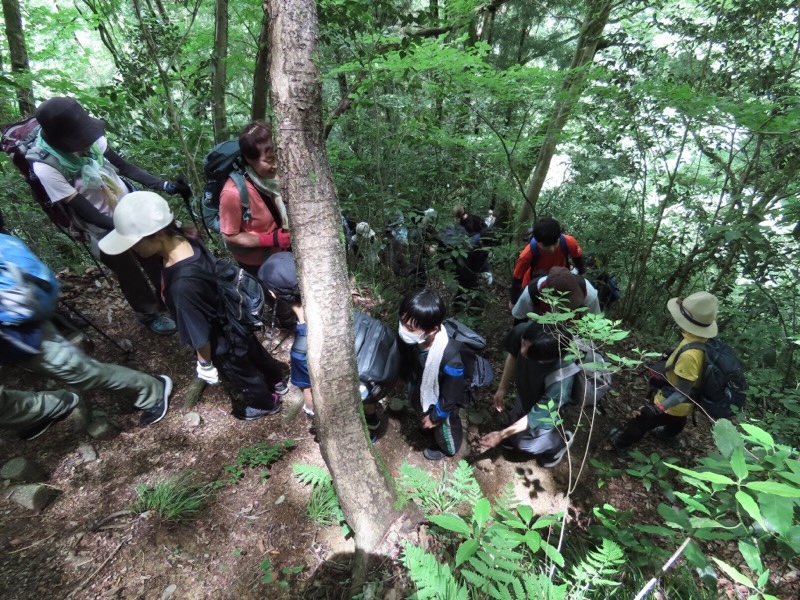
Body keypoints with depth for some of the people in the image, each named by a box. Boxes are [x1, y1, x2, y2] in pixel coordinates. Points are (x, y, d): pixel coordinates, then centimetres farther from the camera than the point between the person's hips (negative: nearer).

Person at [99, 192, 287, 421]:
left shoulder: (183, 284, -40)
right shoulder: (187, 239, -20)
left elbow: (200, 334, -25)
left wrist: (205, 362, -10)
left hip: (225, 342, -7)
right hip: (234, 322, 7)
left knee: (240, 375, 23)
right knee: (254, 355, 32)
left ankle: (265, 403, 52)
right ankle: (277, 381, 60)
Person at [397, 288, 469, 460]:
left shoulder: (450, 359, -45)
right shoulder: (411, 338, -30)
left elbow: (450, 397, -26)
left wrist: (435, 417, -10)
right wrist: (410, 384, 10)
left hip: (441, 404, -5)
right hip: (422, 393, 5)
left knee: (444, 428, 29)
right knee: (426, 416, 36)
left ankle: (447, 449, 62)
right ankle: (432, 432, 70)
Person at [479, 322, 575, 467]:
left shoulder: (560, 378, -46)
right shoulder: (521, 331, -35)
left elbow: (538, 416, -29)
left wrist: (501, 435, -23)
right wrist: (502, 388, 0)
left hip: (543, 408, -4)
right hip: (524, 393, 4)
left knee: (525, 443, 17)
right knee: (516, 419, 27)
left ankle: (560, 442, 43)